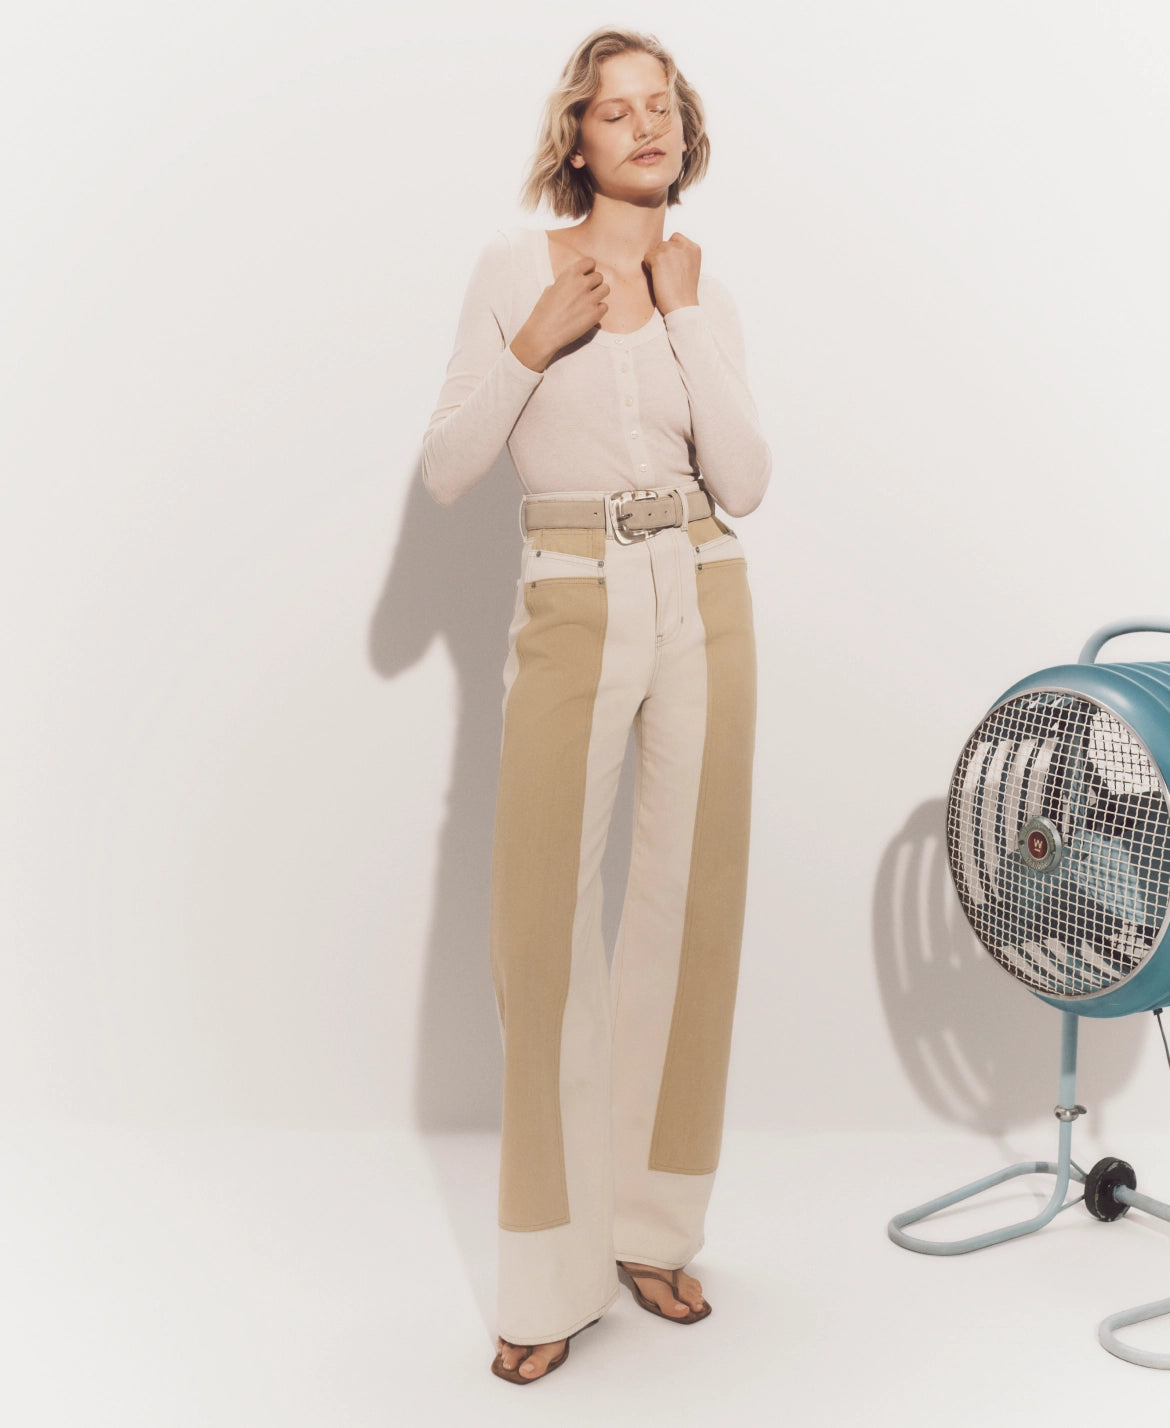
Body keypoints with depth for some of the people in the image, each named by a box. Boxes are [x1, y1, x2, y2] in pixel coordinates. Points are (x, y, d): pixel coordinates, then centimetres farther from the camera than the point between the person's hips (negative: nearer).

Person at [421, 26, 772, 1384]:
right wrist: (535, 344, -13)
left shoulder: (705, 291, 10)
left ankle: (652, 1232, 22)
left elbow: (745, 482, -2)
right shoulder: (516, 265, 2)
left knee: (686, 909, 6)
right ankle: (552, 1278, 8)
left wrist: (682, 318, -6)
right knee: (544, 925, -6)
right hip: (573, 611, -3)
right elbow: (445, 471, -2)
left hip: (702, 607, 3)